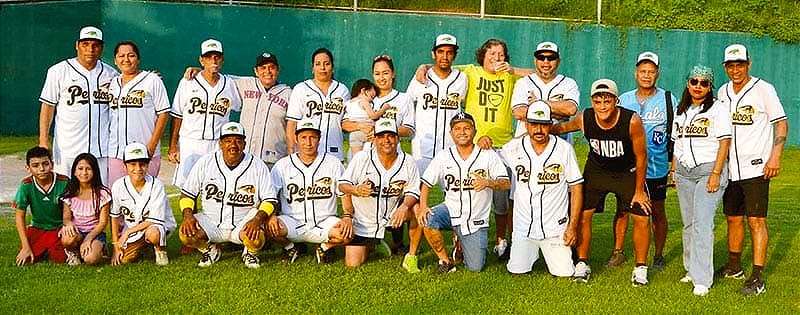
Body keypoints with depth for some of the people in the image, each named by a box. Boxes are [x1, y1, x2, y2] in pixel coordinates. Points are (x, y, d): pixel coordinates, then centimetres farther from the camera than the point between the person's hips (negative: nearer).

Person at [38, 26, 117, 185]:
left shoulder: (111, 74, 10)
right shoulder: (58, 71, 3)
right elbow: (48, 106, 4)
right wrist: (43, 140, -4)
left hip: (102, 150, 2)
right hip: (67, 151, -2)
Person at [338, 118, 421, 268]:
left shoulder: (407, 162, -7)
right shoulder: (361, 158, -11)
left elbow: (412, 192, -8)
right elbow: (343, 185, -7)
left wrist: (404, 207, -30)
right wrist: (356, 190, -30)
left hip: (391, 216, 0)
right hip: (362, 221, 0)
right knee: (352, 264, -5)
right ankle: (371, 245, 31)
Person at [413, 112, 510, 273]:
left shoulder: (488, 155, -4)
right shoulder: (443, 156, 0)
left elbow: (506, 183, -7)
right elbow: (426, 183, 1)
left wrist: (488, 182, -28)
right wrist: (423, 206, -16)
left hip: (476, 219, -1)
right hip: (451, 210, 1)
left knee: (475, 268, -5)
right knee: (427, 219, -31)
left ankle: (463, 244, 31)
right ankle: (446, 260, -7)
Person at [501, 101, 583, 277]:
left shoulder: (564, 149, -6)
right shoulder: (514, 148, -3)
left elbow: (576, 188, -2)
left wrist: (572, 227, -6)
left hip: (555, 227, -1)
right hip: (523, 226, 1)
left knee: (564, 274, -4)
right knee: (517, 272, 0)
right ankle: (532, 252, 33)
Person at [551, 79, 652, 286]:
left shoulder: (632, 121, -29)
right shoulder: (584, 119, -23)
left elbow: (641, 157, -16)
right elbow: (561, 128, 1)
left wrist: (639, 191, -9)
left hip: (628, 172, -1)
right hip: (596, 170, 2)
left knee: (641, 217, -5)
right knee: (582, 213, -4)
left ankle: (640, 268, 14)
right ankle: (582, 264, 14)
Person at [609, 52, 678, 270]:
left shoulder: (667, 100, 1)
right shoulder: (624, 99, 8)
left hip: (656, 168, -2)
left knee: (657, 212, 7)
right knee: (622, 209, 5)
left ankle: (658, 255, 19)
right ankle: (618, 252, 16)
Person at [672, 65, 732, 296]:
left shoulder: (718, 110, -2)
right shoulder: (680, 111, 15)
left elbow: (724, 143, -8)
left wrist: (716, 174, -15)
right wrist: (674, 171, 12)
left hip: (708, 169, -6)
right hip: (684, 172, 6)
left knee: (702, 223, -12)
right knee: (688, 223, 8)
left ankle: (702, 279, -11)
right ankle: (691, 270, 18)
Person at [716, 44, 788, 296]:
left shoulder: (763, 89, -6)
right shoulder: (723, 92, 11)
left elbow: (782, 124, -5)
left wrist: (775, 157, -17)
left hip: (755, 168, -6)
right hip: (730, 168, 6)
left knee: (756, 221, -7)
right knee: (733, 218, 14)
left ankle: (757, 278, -4)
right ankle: (734, 266, 30)